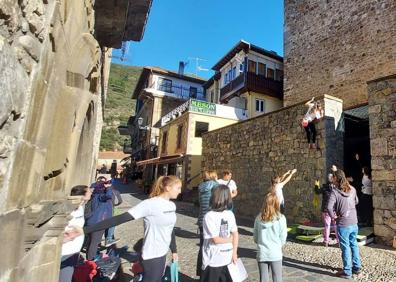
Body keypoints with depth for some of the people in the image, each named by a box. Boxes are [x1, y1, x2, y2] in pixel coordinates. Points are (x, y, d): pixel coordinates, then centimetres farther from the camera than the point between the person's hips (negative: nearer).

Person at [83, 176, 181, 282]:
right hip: (152, 256, -7)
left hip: (162, 254, 8)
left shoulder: (172, 205, 1)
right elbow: (119, 219, -25)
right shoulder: (150, 204, -22)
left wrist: (174, 251, 20)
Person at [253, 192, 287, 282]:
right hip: (275, 254, -1)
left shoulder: (259, 218, -6)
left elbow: (255, 237, 1)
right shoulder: (281, 218, -12)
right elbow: (283, 238, -4)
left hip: (262, 253, 2)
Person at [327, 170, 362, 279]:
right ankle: (357, 267, 34)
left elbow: (329, 207, -28)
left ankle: (347, 272, 17)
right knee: (354, 244, 21)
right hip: (354, 222, 6)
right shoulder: (352, 189, 1)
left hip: (343, 224, -6)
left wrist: (333, 217, -12)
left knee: (345, 247, 5)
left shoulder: (335, 192, -18)